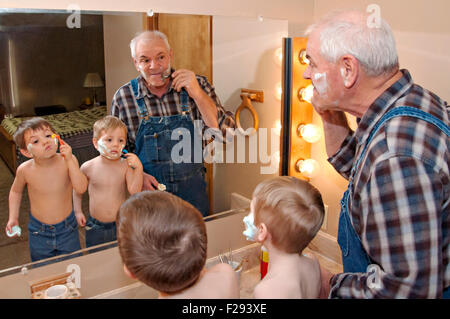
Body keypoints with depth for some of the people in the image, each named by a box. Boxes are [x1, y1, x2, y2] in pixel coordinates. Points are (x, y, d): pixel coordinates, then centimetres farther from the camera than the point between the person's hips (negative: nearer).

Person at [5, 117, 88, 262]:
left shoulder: (68, 160, -20)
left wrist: (69, 160, -35)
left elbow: (81, 188, -30)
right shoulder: (25, 170, -17)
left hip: (67, 229, -1)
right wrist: (13, 218, -2)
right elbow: (16, 191, 4)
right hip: (39, 232, 1)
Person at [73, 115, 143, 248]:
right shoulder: (88, 167, -10)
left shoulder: (125, 165, -12)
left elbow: (135, 191, -18)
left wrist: (139, 168, -27)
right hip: (96, 227, 1)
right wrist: (78, 211, 5)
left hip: (121, 225, 0)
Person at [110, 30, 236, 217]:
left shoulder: (197, 85, -8)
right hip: (147, 194, -1)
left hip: (193, 194, 1)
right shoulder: (123, 98, -8)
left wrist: (197, 94, -22)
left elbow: (226, 133, -14)